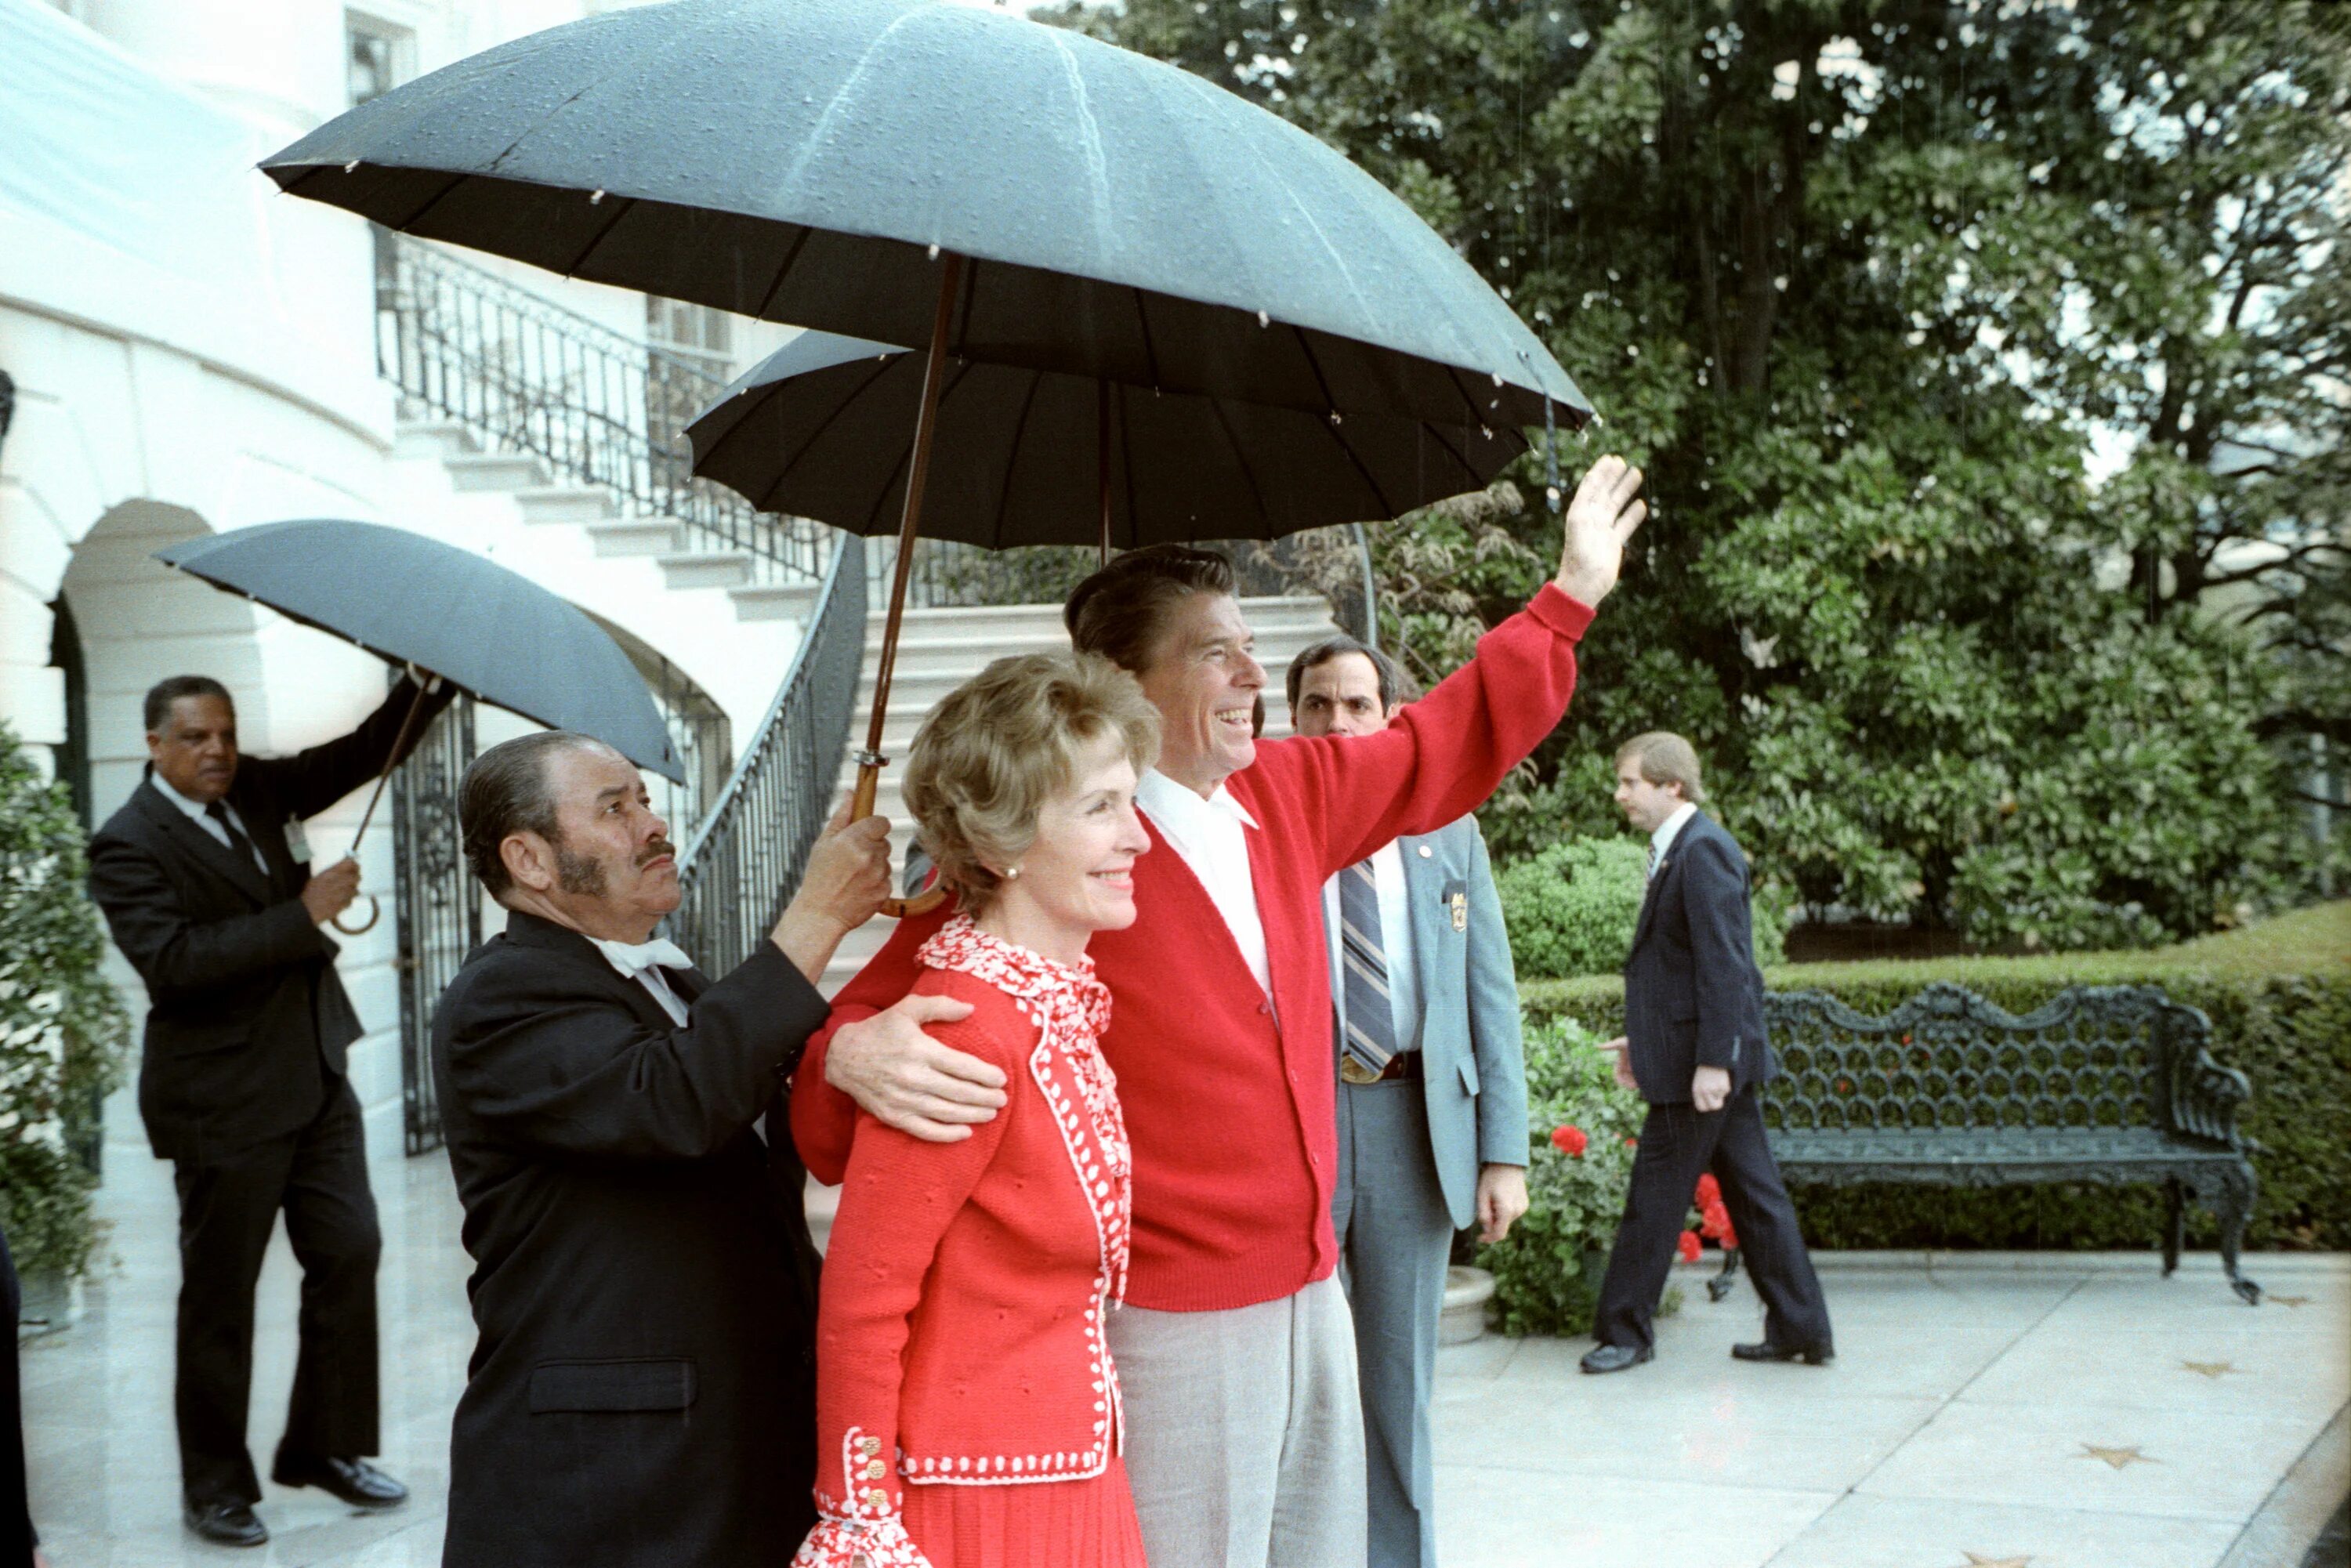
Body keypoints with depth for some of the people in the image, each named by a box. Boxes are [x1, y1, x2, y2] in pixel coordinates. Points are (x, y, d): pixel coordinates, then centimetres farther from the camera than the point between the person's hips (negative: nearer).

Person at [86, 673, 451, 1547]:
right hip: (224, 1101, -7)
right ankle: (215, 1488, 17)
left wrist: (432, 682, -4)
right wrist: (303, 916, -23)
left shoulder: (259, 792, 9)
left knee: (349, 1253, 8)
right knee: (220, 1294, 3)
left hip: (317, 1080, 7)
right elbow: (171, 959, -24)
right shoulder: (130, 844, -12)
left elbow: (366, 751, 11)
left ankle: (324, 1447, 23)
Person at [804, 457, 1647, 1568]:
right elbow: (891, 1004, -16)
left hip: (1312, 1297, 7)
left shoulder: (1287, 794, 6)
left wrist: (1572, 594, 25)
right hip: (1169, 1331, -7)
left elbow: (1449, 743, 21)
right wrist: (851, 1056, -39)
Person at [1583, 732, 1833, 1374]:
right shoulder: (1679, 850, 14)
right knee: (1753, 1193, 12)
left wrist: (1712, 1061, -24)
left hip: (1698, 1062, -10)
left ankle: (1625, 1331, 11)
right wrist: (1642, 1037, 19)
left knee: (1656, 1197, 0)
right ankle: (1801, 1329, 18)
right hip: (1704, 1056, 10)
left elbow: (1723, 965, -21)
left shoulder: (1703, 850, -16)